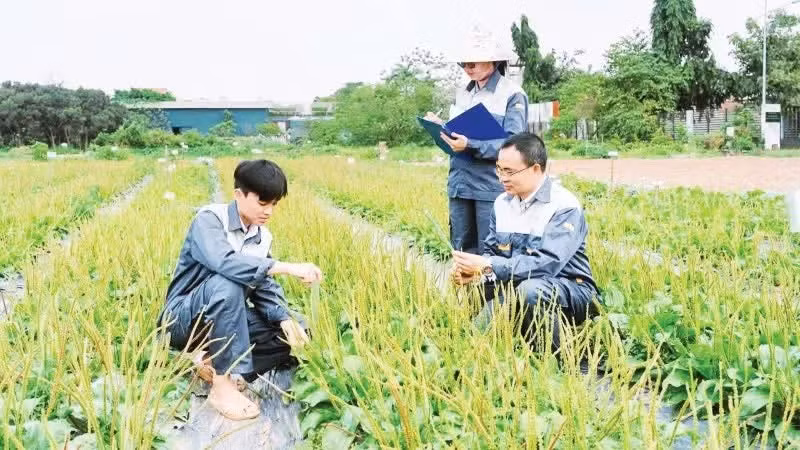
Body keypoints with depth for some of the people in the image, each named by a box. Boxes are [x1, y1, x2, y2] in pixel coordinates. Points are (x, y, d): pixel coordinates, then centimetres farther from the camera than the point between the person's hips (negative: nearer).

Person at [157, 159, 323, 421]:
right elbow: (224, 262, -38)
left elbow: (265, 288, 0)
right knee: (227, 283, -37)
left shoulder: (262, 237, 3)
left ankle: (216, 367, -8)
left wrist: (285, 319, -20)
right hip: (183, 320, -7)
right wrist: (287, 267, -42)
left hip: (221, 320, 7)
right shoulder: (209, 219, -18)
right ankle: (223, 384, -29)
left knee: (293, 333, -8)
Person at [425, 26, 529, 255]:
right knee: (462, 250, 12)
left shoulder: (512, 94, -7)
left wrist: (470, 146, -26)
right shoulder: (463, 93, 13)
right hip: (460, 184, 6)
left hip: (492, 186, -6)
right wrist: (440, 128, -2)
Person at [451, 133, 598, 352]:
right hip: (516, 289, 6)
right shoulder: (502, 203, 5)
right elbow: (492, 252, 5)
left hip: (569, 291, -6)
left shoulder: (564, 206, -19)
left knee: (530, 289, -38)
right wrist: (474, 271, -19)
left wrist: (487, 266, -32)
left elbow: (546, 263, -29)